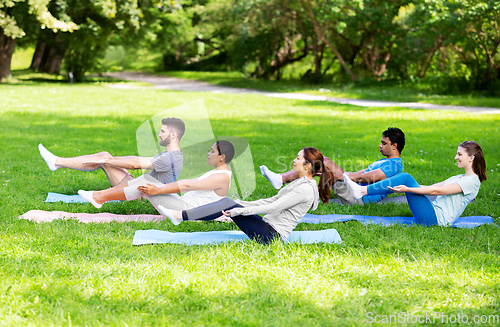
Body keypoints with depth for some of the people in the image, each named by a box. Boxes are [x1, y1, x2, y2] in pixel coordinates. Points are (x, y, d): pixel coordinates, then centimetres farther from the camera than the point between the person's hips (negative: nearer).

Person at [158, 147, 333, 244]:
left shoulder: (306, 189, -16)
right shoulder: (300, 183, 16)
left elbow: (274, 207, -20)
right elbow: (271, 201, 20)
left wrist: (239, 211, -19)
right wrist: (241, 204, 15)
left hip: (272, 235, -9)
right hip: (268, 229, 9)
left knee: (228, 204, -17)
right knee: (228, 202, -1)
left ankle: (180, 216, -15)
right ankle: (180, 214, -3)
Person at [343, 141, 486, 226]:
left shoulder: (472, 181, -9)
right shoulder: (459, 178, 21)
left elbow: (437, 191, -16)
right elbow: (431, 187, 20)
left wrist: (408, 189, -21)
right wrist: (407, 187, 14)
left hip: (437, 219, -9)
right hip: (433, 214, 9)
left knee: (406, 178, -15)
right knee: (405, 178, 0)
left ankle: (362, 191, -16)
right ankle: (362, 190, -7)